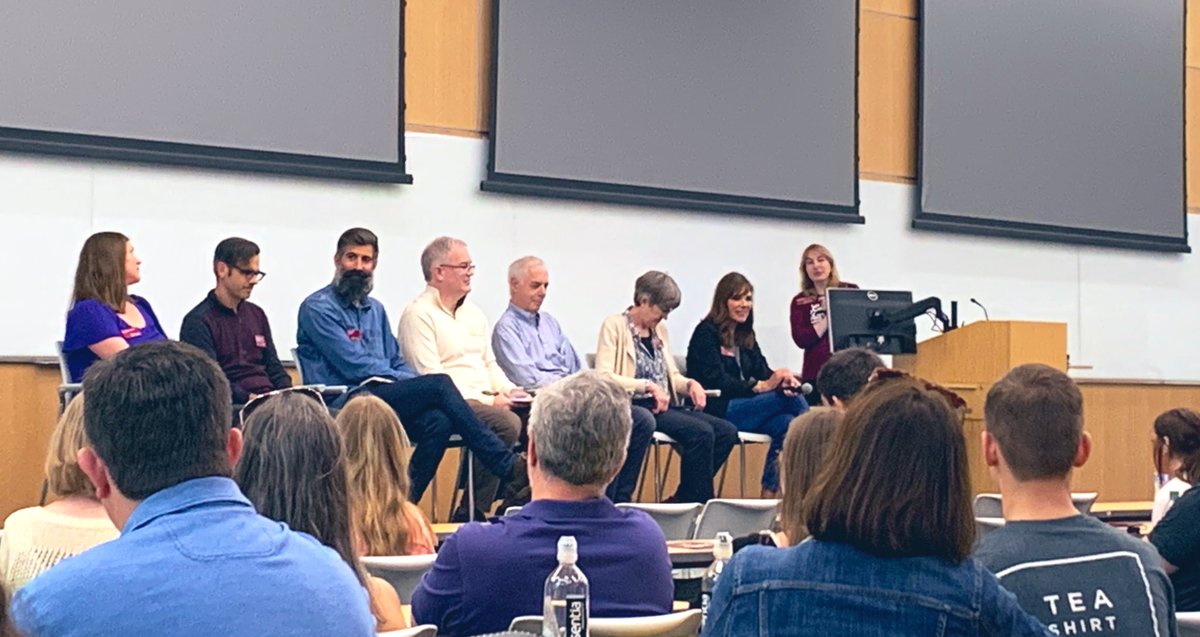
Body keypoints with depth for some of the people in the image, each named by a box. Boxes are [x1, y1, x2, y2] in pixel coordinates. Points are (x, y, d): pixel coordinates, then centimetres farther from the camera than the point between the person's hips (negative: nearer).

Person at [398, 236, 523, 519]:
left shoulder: (474, 312, 22)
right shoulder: (419, 314, -5)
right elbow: (431, 378, -13)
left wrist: (508, 390, 4)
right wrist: (486, 400, -17)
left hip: (485, 400, 8)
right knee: (506, 423, -32)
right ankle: (472, 511, -24)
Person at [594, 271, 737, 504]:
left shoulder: (659, 330, 21)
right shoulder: (615, 325, -2)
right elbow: (603, 377, -14)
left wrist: (689, 383, 1)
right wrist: (648, 386, -21)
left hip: (665, 406, 8)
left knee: (727, 431, -13)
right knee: (701, 432, -28)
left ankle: (683, 500, -6)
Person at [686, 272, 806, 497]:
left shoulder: (745, 334, 20)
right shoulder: (707, 333, -3)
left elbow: (763, 371, 9)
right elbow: (715, 381, -15)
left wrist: (783, 381, -16)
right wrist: (761, 386, -25)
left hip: (744, 406, 7)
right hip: (715, 411, -7)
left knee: (785, 423, -26)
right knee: (795, 402, -21)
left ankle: (771, 492, -25)